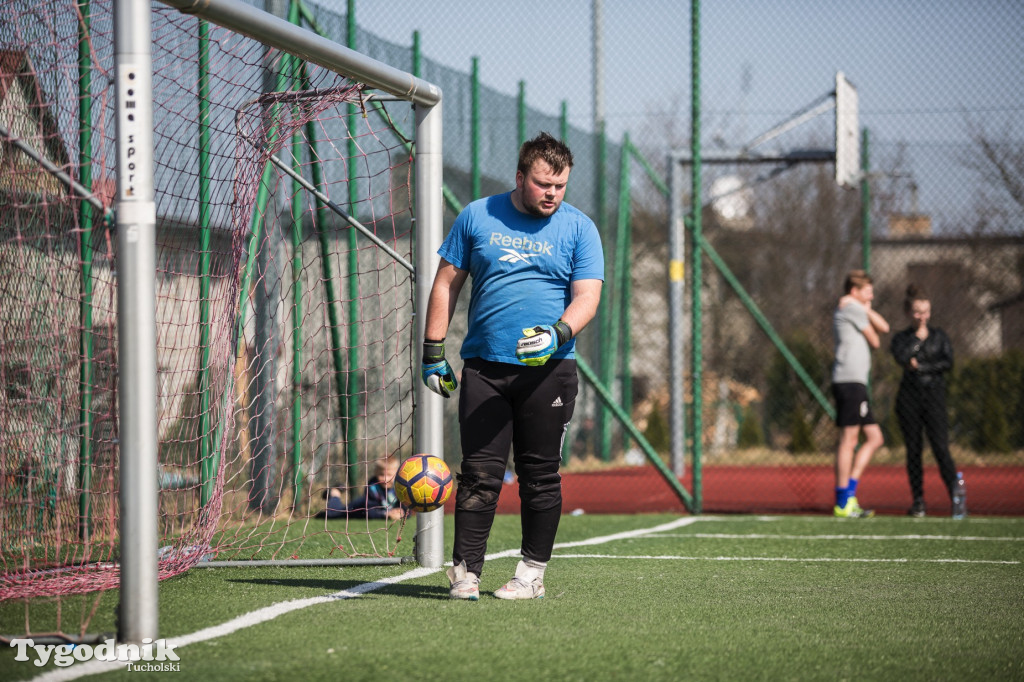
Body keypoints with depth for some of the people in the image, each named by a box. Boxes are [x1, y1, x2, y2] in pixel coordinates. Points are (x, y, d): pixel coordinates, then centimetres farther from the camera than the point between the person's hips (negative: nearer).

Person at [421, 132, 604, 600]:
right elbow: (446, 283, 12)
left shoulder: (579, 228, 5)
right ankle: (465, 571, -4)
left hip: (548, 369, 0)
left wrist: (558, 333, -23)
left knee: (540, 475, 2)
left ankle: (532, 573, 11)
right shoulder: (477, 217, 8)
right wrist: (433, 351, 7)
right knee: (479, 472, -5)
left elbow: (587, 296, -3)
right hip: (483, 368, 0)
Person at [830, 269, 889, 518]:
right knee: (849, 440, -8)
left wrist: (866, 309, 7)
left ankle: (848, 493, 8)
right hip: (849, 381, -10)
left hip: (855, 383, 10)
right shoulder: (852, 309, -6)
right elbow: (875, 341, 1)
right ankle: (843, 504, -6)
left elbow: (883, 327, 19)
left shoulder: (853, 309, 25)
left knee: (875, 438, 11)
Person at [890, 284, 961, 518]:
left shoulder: (940, 336, 11)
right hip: (909, 396, 1)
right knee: (913, 450, 2)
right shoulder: (901, 338, 9)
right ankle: (918, 501, 7)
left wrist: (920, 367, -9)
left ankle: (956, 496, -15)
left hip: (934, 395, -1)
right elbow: (901, 358, -13)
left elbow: (948, 363, -4)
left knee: (940, 448, -13)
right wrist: (918, 337, -11)